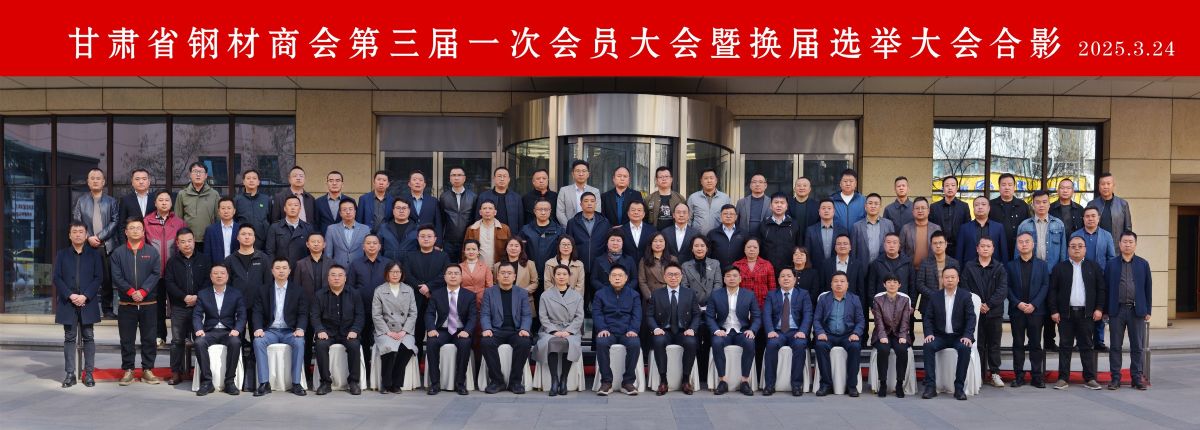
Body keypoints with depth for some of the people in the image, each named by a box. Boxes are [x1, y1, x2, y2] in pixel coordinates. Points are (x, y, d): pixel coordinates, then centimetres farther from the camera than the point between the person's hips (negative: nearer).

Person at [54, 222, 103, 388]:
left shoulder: (94, 254, 5)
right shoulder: (62, 254, 8)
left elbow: (99, 278, 0)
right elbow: (57, 278, 3)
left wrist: (85, 296, -11)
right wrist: (70, 295, -10)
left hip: (88, 303, -1)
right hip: (68, 303, 1)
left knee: (88, 337, 3)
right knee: (69, 338, 4)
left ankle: (88, 373, 7)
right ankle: (70, 374, 8)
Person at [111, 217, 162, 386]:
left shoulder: (152, 252, 5)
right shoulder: (118, 253, 5)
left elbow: (156, 274, -3)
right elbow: (117, 276, -3)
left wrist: (143, 291, -14)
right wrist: (131, 291, -15)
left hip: (149, 303, 0)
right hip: (126, 304, 0)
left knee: (149, 338, 3)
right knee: (126, 339, 4)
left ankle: (148, 370, 11)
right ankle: (128, 370, 13)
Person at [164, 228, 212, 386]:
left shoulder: (204, 260, 9)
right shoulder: (172, 262, 10)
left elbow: (209, 281, 2)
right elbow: (169, 283, 1)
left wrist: (198, 297, -11)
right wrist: (184, 297, -12)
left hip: (200, 306, -1)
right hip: (179, 307, 1)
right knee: (177, 340, 2)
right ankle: (176, 372, 8)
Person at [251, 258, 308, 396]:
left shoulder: (297, 291, 7)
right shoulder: (264, 290, 10)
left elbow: (303, 314, 2)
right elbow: (258, 312, 4)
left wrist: (300, 329, -17)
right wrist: (258, 328, -15)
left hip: (290, 331, -1)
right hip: (271, 330, 1)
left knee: (299, 342, -33)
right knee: (258, 341, -30)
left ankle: (296, 383, -27)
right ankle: (264, 383, -27)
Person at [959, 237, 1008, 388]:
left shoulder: (1000, 268, 5)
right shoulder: (969, 267, 6)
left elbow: (1003, 290, -5)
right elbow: (965, 288, 0)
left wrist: (989, 304, -13)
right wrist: (976, 305, -11)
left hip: (994, 312, 0)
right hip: (975, 311, 0)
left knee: (994, 344, 5)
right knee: (978, 344, 3)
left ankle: (995, 373, 11)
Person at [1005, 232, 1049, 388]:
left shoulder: (1042, 265, 9)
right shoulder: (1010, 265, 8)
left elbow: (1045, 286, 0)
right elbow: (1008, 287, 2)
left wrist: (1034, 304, -11)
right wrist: (1018, 303, -12)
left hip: (1036, 310, 0)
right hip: (1016, 310, 0)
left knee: (1036, 344, 2)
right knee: (1018, 344, 3)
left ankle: (1036, 376, 7)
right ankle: (1018, 375, 7)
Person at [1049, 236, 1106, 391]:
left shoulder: (1094, 267, 8)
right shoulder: (1059, 268, 5)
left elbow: (1101, 289, 7)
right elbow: (1053, 290, 3)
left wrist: (1099, 308, -2)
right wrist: (1054, 311, -4)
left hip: (1086, 313, 1)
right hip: (1065, 314, 0)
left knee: (1086, 346, 5)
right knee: (1065, 346, 3)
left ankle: (1090, 378, 10)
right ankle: (1063, 378, 6)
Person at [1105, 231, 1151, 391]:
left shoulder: (1143, 264, 7)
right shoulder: (1111, 264, 5)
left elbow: (1148, 288, 7)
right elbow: (1106, 288, 4)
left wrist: (1147, 311, 2)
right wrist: (1105, 310, 1)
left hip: (1137, 310, 0)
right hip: (1117, 310, 0)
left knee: (1137, 347, 6)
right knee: (1115, 346, 3)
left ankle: (1137, 377, 14)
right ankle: (1115, 377, 9)